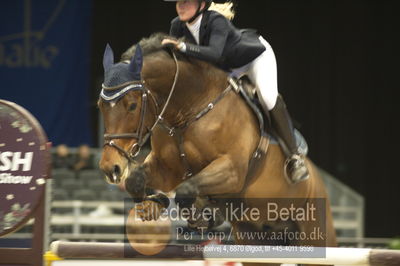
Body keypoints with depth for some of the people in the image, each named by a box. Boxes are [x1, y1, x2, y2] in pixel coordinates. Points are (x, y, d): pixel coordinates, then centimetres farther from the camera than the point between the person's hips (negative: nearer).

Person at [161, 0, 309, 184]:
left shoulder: (217, 21, -40)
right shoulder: (178, 25, -21)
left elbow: (215, 53, -55)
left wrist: (183, 47, -63)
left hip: (256, 55, -7)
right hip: (228, 67, 7)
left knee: (268, 97, -26)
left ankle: (294, 156, -22)